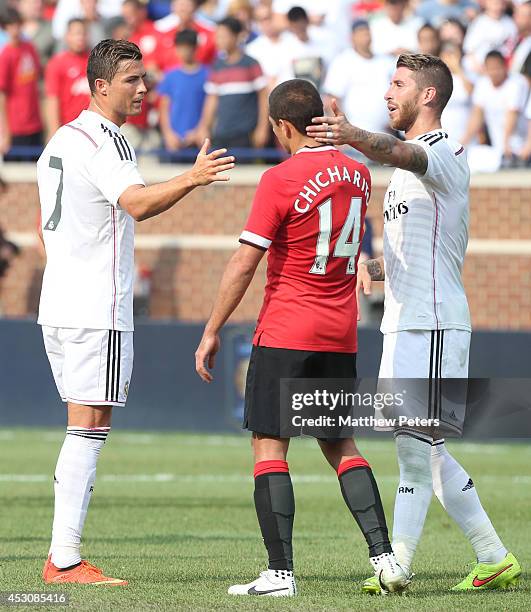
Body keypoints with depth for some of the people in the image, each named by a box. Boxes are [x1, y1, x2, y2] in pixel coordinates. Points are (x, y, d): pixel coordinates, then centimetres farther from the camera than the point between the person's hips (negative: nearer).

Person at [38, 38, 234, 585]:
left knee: (83, 428, 12)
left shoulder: (59, 140, 17)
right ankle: (66, 558, -11)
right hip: (97, 311, -9)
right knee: (89, 428, -8)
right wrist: (191, 179, -43)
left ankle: (60, 558, 9)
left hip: (60, 305, 9)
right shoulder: (103, 142, -13)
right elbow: (137, 202, -31)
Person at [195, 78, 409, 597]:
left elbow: (244, 264, -13)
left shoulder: (281, 179, -13)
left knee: (269, 447, -2)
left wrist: (211, 333, -7)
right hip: (340, 335, 6)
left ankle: (280, 572, -8)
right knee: (341, 445, 15)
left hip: (285, 334, -6)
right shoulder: (358, 174, 7)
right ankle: (383, 555, 4)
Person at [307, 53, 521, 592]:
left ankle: (396, 564, -8)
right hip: (403, 323, 10)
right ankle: (494, 559, 17)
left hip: (434, 323, -10)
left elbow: (400, 152, -34)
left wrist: (353, 137, -54)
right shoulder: (407, 167, 21)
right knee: (423, 449, 12)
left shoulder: (445, 152, -9)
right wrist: (369, 267, 7)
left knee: (415, 444, -9)